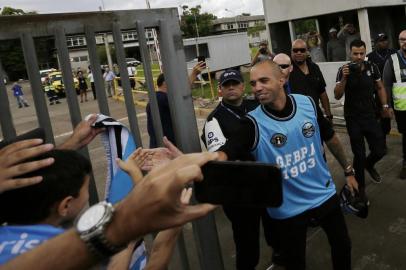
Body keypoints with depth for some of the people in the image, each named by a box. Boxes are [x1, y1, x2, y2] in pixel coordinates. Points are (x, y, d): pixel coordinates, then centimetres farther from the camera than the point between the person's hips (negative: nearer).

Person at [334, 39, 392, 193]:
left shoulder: (372, 67, -3)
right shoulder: (344, 70, -11)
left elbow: (380, 88, 12)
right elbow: (337, 96, -15)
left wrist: (385, 106, 7)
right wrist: (344, 78, -27)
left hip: (370, 116, 3)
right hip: (353, 119, -3)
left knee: (379, 151, 5)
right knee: (359, 155, 2)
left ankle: (369, 165, 41)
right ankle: (360, 187, 21)